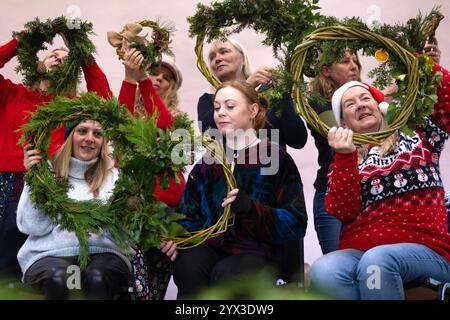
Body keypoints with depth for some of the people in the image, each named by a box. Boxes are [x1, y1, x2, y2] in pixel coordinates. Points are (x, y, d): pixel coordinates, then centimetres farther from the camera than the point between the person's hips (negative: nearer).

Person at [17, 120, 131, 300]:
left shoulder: (113, 176, 12)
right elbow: (34, 227, -2)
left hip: (102, 251, 0)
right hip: (51, 254, 0)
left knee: (97, 278, -34)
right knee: (58, 278, -34)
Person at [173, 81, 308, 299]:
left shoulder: (276, 158, 3)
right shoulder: (208, 162, 17)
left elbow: (295, 223, -4)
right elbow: (190, 214, 16)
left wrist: (251, 209, -21)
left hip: (256, 250, -3)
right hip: (210, 244, 3)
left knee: (226, 274, -36)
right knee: (187, 266, -32)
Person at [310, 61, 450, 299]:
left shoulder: (415, 135, 16)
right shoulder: (343, 158, 16)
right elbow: (342, 212, -1)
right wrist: (346, 157, -11)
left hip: (424, 250, -1)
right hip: (358, 252, 2)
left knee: (376, 261, -36)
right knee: (322, 271, -32)